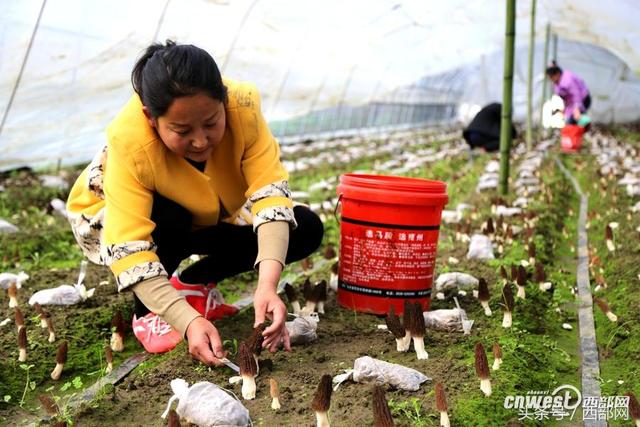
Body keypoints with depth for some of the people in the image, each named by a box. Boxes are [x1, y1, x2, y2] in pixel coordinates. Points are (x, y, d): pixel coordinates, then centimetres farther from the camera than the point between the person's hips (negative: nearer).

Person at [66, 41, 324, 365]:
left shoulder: (242, 107, -32)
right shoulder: (128, 141, -38)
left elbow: (269, 193, -37)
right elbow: (130, 251, -41)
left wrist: (267, 285, -51)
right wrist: (190, 322, -52)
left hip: (207, 218, 3)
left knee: (306, 230, -14)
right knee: (167, 218, -39)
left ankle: (193, 283, 2)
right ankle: (146, 312, -9)